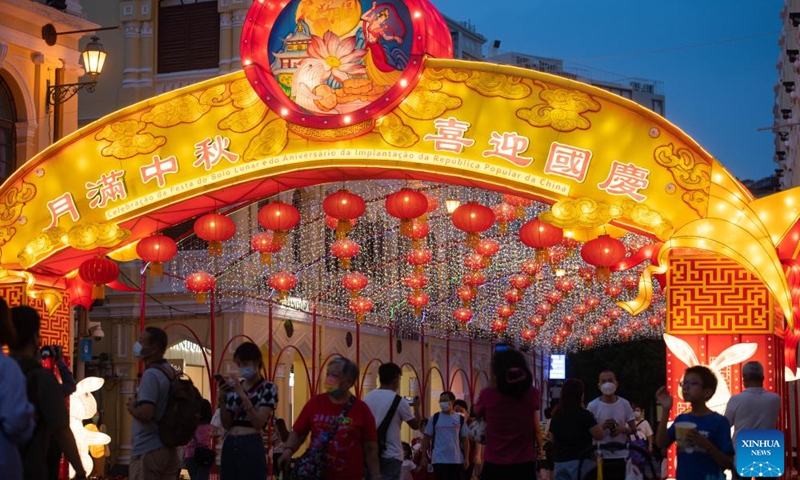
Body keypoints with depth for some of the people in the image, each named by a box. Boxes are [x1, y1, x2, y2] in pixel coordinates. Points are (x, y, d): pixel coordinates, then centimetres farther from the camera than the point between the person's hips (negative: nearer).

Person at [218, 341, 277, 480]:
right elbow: (226, 425, 13)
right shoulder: (233, 387, 13)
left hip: (251, 446, -6)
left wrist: (242, 394, -19)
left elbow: (259, 423, -13)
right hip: (229, 445, 6)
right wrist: (222, 399, -2)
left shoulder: (268, 388, -1)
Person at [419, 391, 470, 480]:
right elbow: (426, 438, 6)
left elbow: (465, 440, 6)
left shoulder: (460, 419, 5)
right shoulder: (435, 418, 3)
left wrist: (466, 458, -1)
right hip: (439, 460, -1)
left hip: (457, 460, 1)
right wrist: (424, 457, -1)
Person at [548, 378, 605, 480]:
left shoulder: (556, 416, 7)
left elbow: (552, 439, 19)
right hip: (580, 461, -6)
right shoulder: (584, 415, -11)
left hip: (559, 462, 6)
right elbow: (600, 435, -9)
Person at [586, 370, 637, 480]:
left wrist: (623, 429, -14)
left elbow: (633, 429, 8)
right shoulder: (593, 406, -4)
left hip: (622, 455, 2)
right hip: (602, 456, -2)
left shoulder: (624, 404, 3)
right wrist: (603, 427, -20)